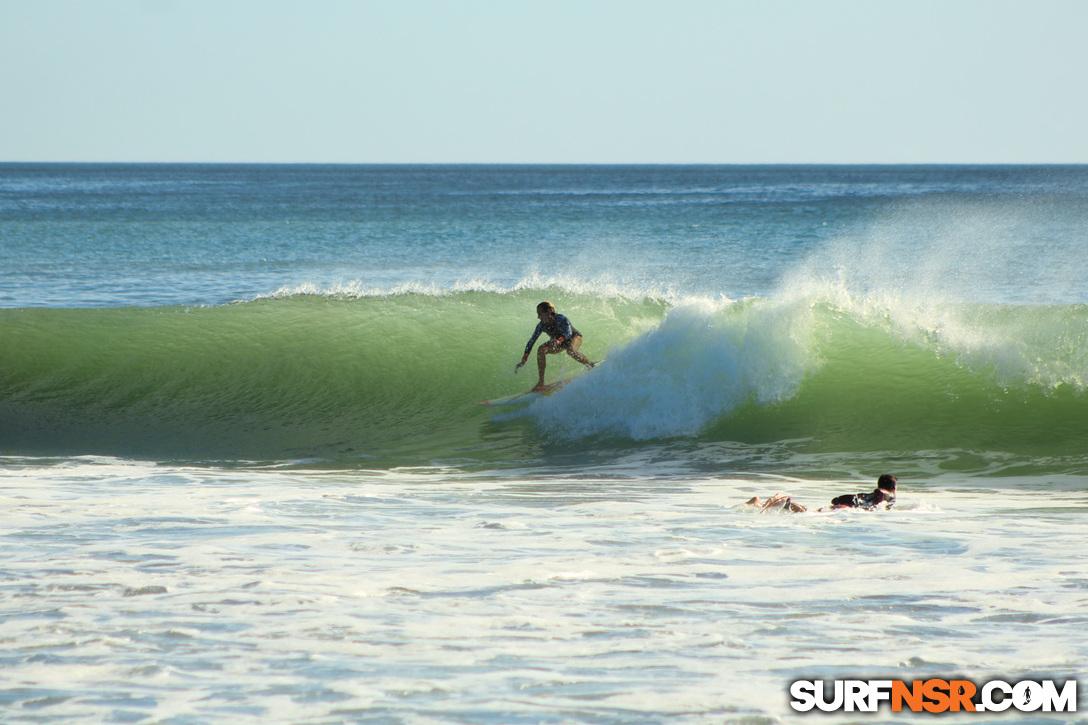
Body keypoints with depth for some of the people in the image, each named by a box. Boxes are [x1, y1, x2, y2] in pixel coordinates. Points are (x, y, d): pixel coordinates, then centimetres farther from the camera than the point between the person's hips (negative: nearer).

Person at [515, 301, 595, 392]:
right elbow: (532, 341, -16)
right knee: (541, 350, -21)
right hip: (560, 343, 5)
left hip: (574, 337, -5)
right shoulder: (541, 325, -18)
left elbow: (568, 333, -44)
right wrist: (523, 360, -21)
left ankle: (591, 366, -17)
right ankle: (541, 382, -16)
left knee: (570, 350, -39)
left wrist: (558, 340, -66)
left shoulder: (561, 319, -32)